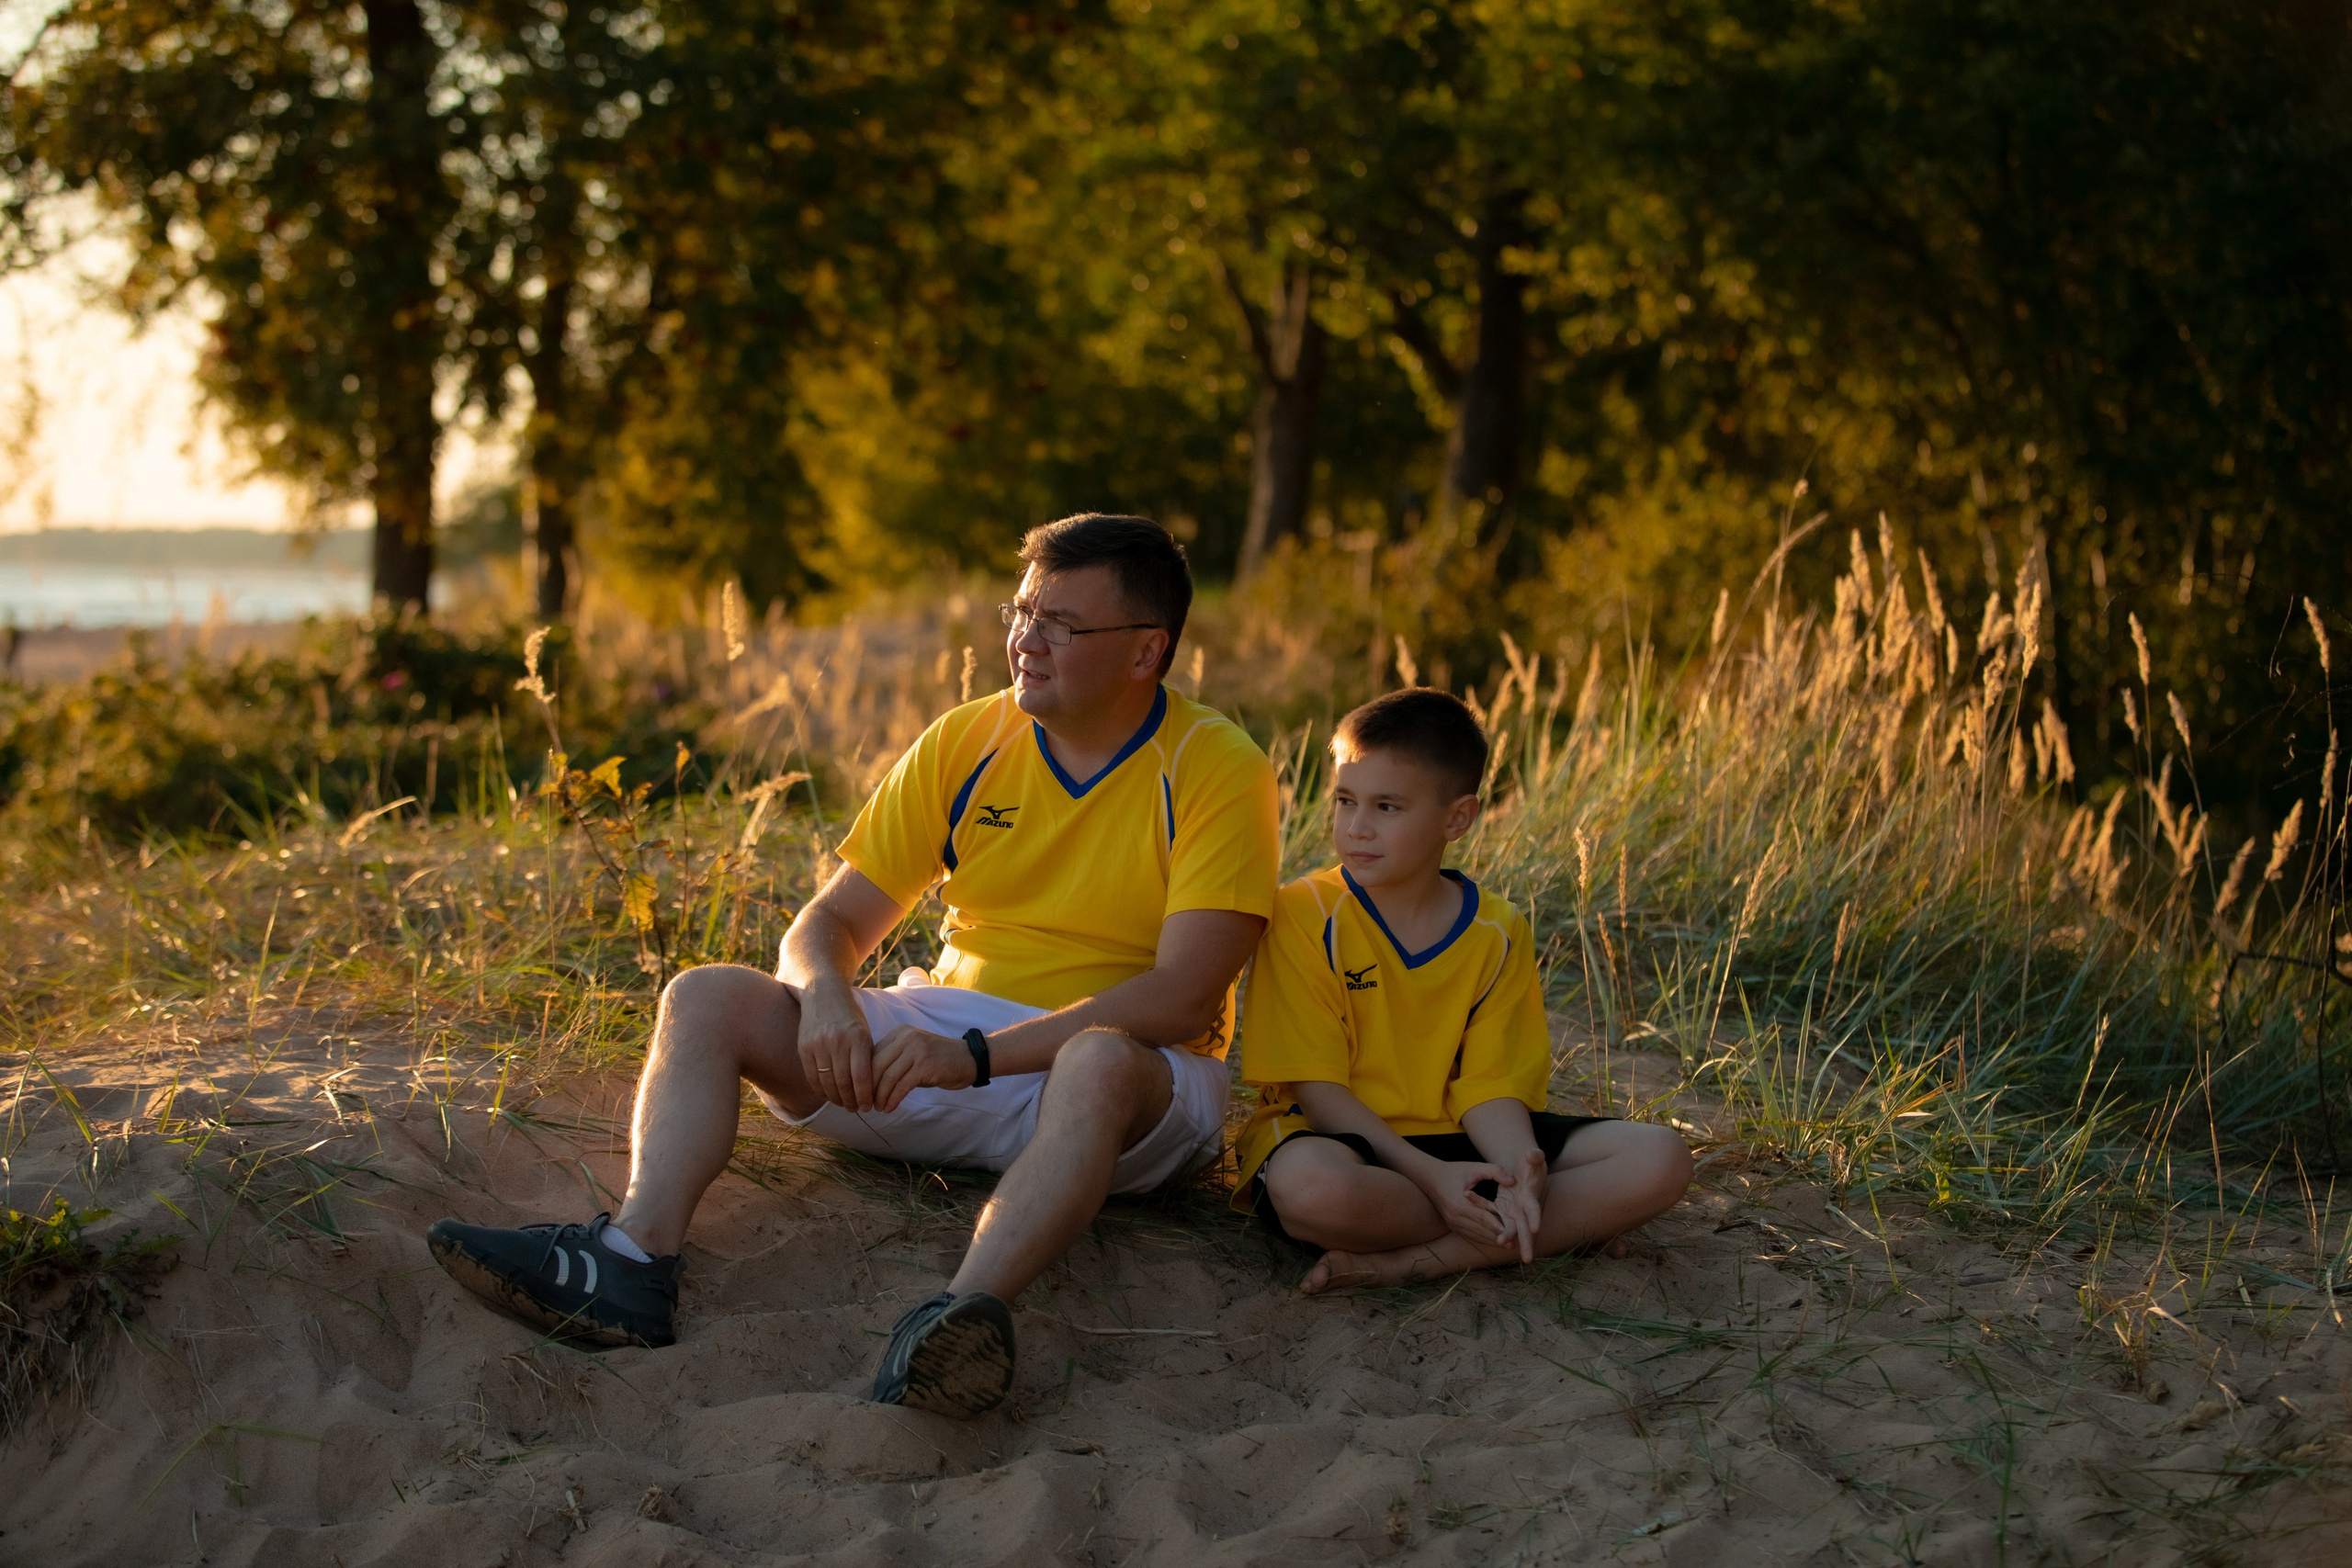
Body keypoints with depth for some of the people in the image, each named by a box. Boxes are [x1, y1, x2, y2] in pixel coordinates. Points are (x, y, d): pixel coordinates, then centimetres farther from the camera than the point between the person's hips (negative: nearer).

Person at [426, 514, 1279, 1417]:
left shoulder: (1216, 770, -9)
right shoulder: (966, 744, 6)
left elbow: (1182, 999, -18)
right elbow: (833, 921, 7)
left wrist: (976, 1056, -26)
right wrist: (824, 995, -19)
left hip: (1135, 1076, -5)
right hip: (944, 1036, 5)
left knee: (1102, 1062, -42)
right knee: (707, 1000, -12)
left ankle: (970, 1315, -63)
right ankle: (636, 1258, -37)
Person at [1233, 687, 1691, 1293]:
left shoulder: (1498, 932, 3)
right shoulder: (1305, 914, -8)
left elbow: (1491, 1088, -1)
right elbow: (1317, 1087, -12)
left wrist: (1517, 1168, -26)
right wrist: (1431, 1176, -24)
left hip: (1456, 1140, 5)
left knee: (1660, 1158, -14)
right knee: (1310, 1185, -42)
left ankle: (1410, 1261, -24)